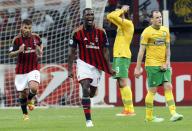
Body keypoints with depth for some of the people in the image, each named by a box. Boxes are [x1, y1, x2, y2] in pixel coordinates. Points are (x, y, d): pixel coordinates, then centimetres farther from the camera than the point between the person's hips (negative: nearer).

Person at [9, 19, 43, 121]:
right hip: (21, 70, 0)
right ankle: (25, 114, 27)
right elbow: (10, 54, -8)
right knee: (23, 93, 5)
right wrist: (19, 51, -27)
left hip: (33, 68, 0)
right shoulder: (17, 39, -9)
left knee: (33, 88, -24)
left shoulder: (36, 37, -2)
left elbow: (40, 44, 22)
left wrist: (40, 51, 2)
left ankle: (30, 99, 12)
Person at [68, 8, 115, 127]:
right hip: (84, 63, -3)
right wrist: (70, 69, -3)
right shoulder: (77, 33, -5)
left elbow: (105, 51, 5)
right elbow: (72, 52, 1)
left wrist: (109, 68, 0)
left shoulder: (101, 32, -1)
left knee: (92, 93, 10)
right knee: (86, 89, -19)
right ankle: (88, 120, -17)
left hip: (97, 65, 3)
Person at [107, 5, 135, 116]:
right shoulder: (121, 24, 16)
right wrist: (121, 11, 15)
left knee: (123, 83, -13)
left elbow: (112, 16, -21)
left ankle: (130, 110, -16)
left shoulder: (128, 23, -11)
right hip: (118, 56, 10)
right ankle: (127, 109, 10)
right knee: (121, 84, 9)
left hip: (123, 56, -10)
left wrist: (122, 10, -5)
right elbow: (110, 16, 25)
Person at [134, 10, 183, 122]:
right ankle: (149, 116, 7)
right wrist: (138, 67, -10)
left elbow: (167, 48, 13)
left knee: (168, 87, -4)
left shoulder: (165, 30, 9)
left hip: (164, 65, 5)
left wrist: (167, 63, -1)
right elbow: (141, 50, -7)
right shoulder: (147, 32, -7)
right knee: (153, 90, -2)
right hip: (152, 64, -5)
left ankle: (173, 113, -10)